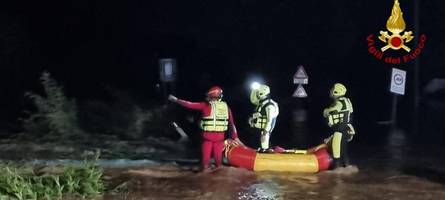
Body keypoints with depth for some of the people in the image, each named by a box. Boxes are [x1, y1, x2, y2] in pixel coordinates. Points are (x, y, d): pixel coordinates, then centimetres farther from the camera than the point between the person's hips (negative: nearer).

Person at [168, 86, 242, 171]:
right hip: (220, 136, 2)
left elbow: (190, 105, 2)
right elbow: (231, 123, 5)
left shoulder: (205, 105, -3)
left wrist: (176, 100, 13)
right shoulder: (226, 107, 6)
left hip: (208, 135, -2)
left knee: (206, 158, 7)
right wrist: (235, 137, 10)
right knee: (218, 158, 11)